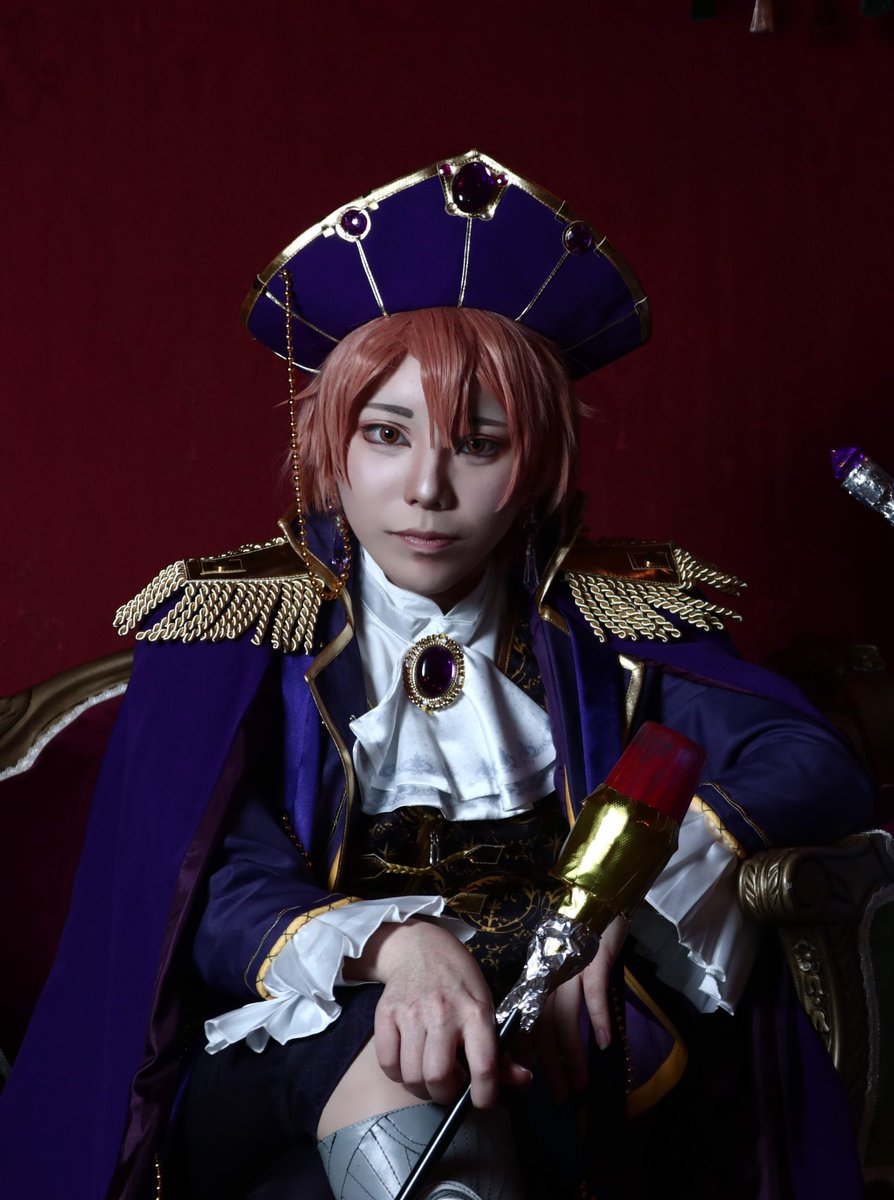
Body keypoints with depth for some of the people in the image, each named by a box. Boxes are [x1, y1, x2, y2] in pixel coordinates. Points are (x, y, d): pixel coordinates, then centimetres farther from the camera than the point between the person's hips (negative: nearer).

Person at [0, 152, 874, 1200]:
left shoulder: (602, 622, 6)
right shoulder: (240, 635, 2)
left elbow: (818, 767, -6)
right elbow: (224, 901, -10)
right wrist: (395, 943, -33)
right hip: (299, 1060, -1)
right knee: (408, 1050, -35)